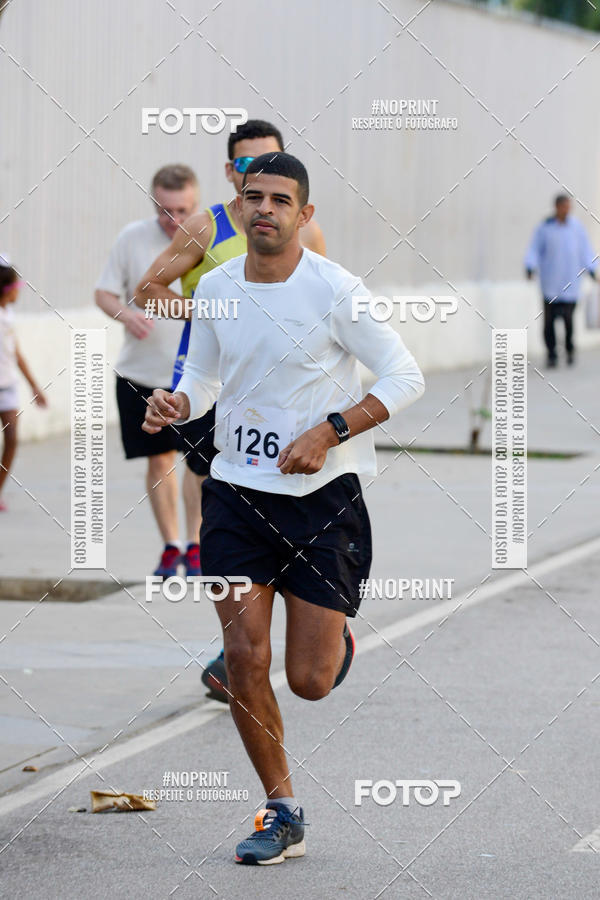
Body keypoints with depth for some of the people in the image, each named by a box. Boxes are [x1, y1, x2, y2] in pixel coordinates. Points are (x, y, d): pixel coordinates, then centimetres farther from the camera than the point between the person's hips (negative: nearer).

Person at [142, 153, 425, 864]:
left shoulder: (335, 290, -11)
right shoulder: (215, 288, 3)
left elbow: (406, 378, -9)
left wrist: (328, 432, -19)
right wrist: (178, 403, -6)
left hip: (324, 493, -4)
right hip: (236, 491, 4)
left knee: (309, 681, -3)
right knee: (244, 658, -6)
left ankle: (336, 636, 35)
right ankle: (282, 813, 9)